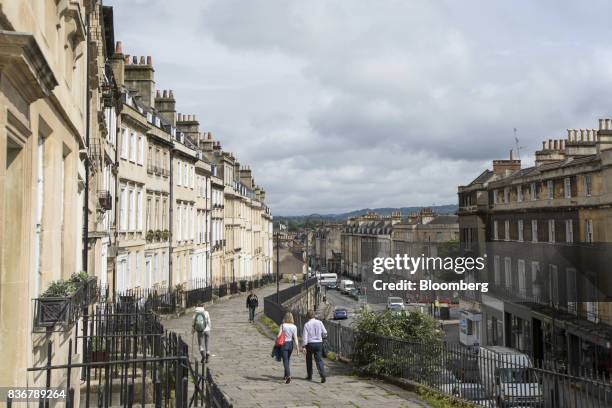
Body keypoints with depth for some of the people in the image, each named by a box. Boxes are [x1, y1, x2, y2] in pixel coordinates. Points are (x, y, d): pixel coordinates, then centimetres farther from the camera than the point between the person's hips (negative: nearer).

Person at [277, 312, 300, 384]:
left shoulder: (282, 325, -11)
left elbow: (278, 335, -11)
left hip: (284, 344, -3)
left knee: (285, 361, 0)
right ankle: (286, 375, 33)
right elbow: (295, 338, -6)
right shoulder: (294, 327, -5)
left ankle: (288, 376, -17)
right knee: (288, 359, 22)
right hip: (291, 344, 3)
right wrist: (298, 348, -3)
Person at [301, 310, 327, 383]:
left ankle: (310, 376, 23)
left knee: (309, 360, 15)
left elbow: (305, 336, -11)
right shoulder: (319, 322, 0)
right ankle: (322, 375, -17)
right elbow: (325, 333, 2)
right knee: (319, 360, 1)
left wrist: (304, 346, -12)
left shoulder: (307, 324, -6)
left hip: (310, 344, -2)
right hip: (319, 343, 2)